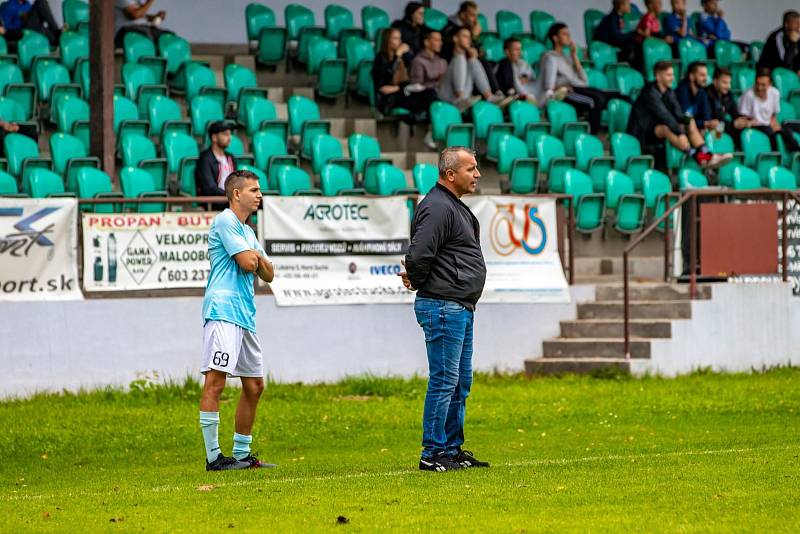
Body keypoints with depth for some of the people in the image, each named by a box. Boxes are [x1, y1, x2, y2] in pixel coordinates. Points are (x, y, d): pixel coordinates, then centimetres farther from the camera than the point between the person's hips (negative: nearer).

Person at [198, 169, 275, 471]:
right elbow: (247, 263, -13)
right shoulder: (225, 221, -6)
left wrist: (256, 256, 2)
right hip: (223, 310, -11)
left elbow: (268, 274, 22)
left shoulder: (248, 231, 25)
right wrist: (254, 255, 9)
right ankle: (213, 456, -20)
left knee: (254, 385, 12)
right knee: (215, 380, -15)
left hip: (246, 316, 11)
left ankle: (241, 454, 20)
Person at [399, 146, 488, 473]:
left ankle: (452, 449, 21)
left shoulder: (455, 207, 17)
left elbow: (419, 256, 25)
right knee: (444, 381, -8)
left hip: (461, 309, 11)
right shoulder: (438, 208, -16)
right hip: (443, 307, -11)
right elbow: (418, 255, -25)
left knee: (460, 382, 14)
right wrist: (417, 282, -8)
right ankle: (433, 455, -4)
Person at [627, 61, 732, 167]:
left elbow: (678, 114, -1)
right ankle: (697, 157, -44)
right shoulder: (649, 92, -18)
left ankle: (707, 156, -22)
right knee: (667, 128, -36)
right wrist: (680, 132, -31)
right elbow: (664, 115, -27)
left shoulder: (669, 93, 8)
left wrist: (686, 120, -23)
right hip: (643, 133, -9)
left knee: (691, 123, -5)